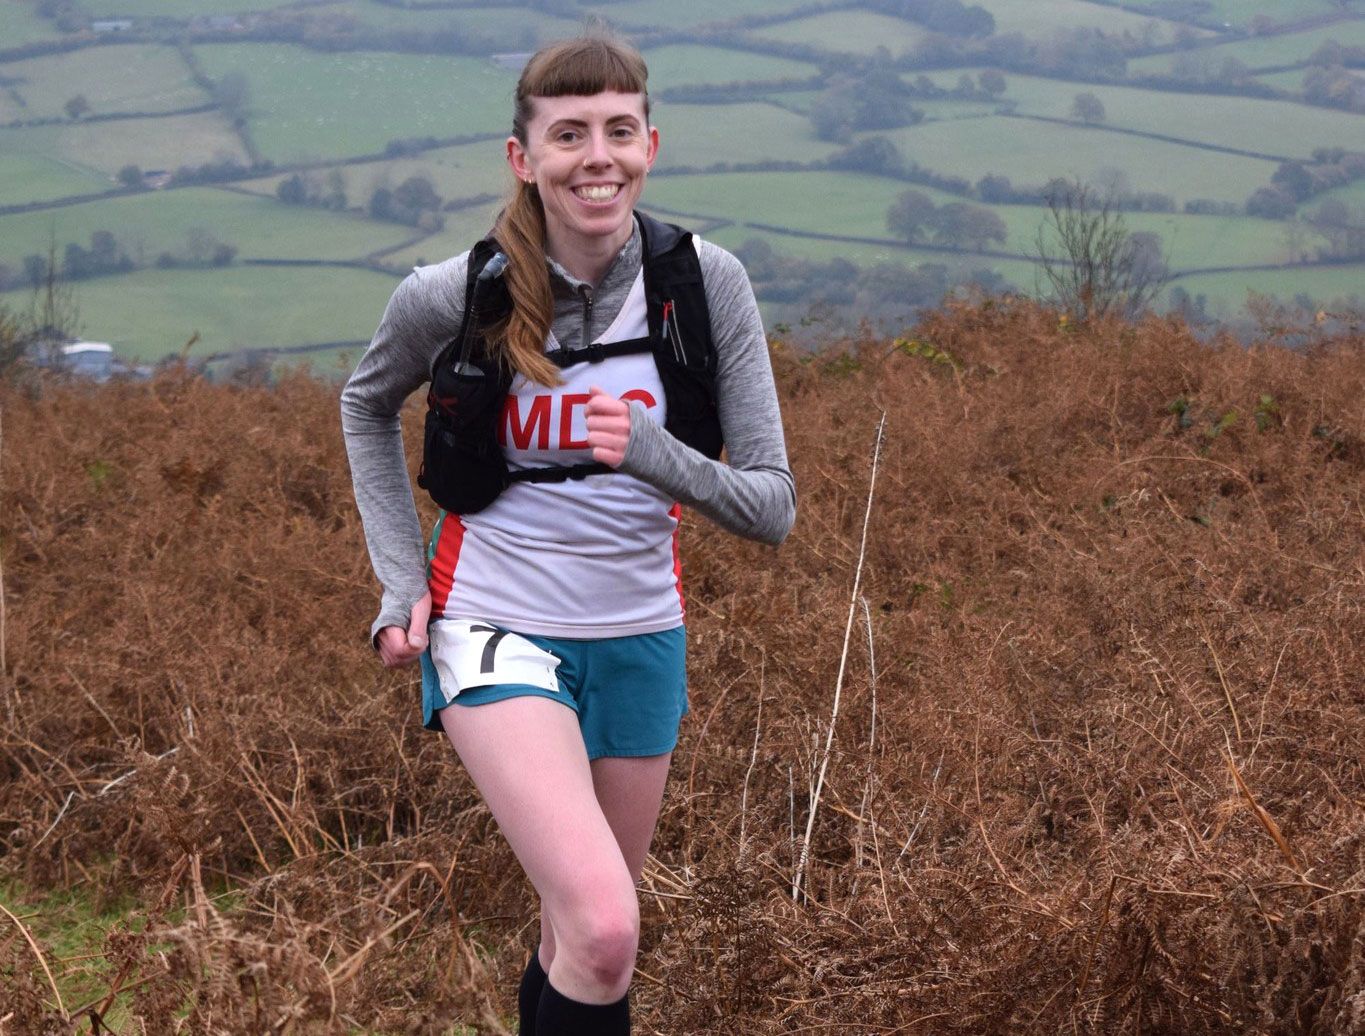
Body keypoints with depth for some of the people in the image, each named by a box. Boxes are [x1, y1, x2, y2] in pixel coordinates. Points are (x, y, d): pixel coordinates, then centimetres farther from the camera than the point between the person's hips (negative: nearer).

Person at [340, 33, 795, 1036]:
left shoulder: (706, 281, -12)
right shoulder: (452, 295, -15)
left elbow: (773, 508, -11)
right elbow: (367, 405, 8)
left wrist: (655, 454, -30)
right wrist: (402, 578, 1)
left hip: (640, 633, 3)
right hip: (496, 627, -3)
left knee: (585, 931, 18)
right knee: (603, 928, -23)